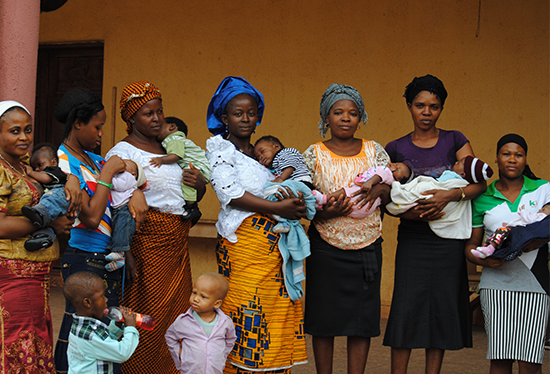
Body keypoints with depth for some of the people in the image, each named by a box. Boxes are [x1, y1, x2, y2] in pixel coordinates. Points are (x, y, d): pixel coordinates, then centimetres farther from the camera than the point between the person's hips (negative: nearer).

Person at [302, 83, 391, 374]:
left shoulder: (374, 151, 7)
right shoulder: (314, 154, 1)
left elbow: (393, 194, 7)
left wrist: (381, 189, -15)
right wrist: (324, 213, -21)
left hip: (367, 248, 2)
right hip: (326, 248, -2)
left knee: (363, 319, 3)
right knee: (324, 318, 2)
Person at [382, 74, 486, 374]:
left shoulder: (454, 141, 5)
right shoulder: (396, 149, 5)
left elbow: (479, 182, -4)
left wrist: (450, 195, -22)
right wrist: (413, 212, -16)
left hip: (448, 240, 1)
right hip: (413, 240, -1)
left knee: (442, 310, 3)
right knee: (406, 310, -6)